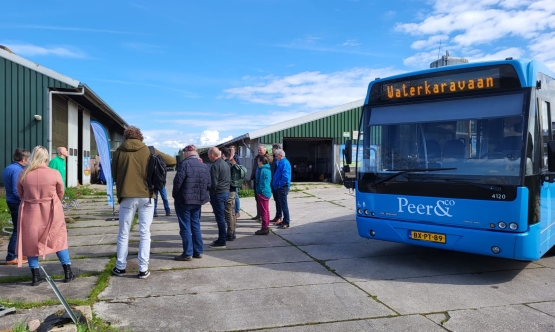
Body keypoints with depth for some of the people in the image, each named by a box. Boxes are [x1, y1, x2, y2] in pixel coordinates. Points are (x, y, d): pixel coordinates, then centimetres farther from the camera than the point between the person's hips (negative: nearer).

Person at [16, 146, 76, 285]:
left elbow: (20, 194, 7)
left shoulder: (23, 174, -6)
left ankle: (35, 276, 16)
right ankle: (68, 273, 14)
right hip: (51, 212, -1)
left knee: (31, 243, 13)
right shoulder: (54, 174, -11)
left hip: (30, 213, 1)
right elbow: (60, 193, 2)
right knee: (59, 240, 11)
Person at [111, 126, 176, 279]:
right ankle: (143, 269, 6)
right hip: (146, 196, 0)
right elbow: (172, 160, 8)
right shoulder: (149, 151, 1)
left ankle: (120, 267, 20)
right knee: (145, 234, 5)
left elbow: (114, 174, 10)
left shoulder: (119, 152, 3)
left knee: (123, 233, 13)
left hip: (127, 197, 0)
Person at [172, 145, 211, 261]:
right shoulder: (204, 166, 8)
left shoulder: (185, 164, -13)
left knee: (185, 227, 0)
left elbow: (178, 181, -17)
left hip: (184, 200, -6)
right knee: (195, 225, 15)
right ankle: (198, 251, 19)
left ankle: (188, 253, 3)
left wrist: (174, 195, -2)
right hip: (198, 201, 7)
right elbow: (208, 184, 8)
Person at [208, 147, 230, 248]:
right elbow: (229, 179, 18)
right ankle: (222, 237, 24)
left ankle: (221, 241, 2)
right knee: (221, 217, 17)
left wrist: (211, 193, -5)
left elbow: (213, 183, -20)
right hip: (226, 192, 9)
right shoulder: (225, 164, 12)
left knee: (220, 217, -3)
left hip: (218, 193, -9)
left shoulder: (215, 165, -16)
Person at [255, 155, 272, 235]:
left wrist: (260, 192, -12)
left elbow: (262, 182, -19)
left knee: (263, 211, -4)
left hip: (263, 193, -10)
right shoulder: (268, 169, 10)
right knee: (266, 210, 15)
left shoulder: (263, 170, -18)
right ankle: (266, 227, 23)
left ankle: (264, 228, 0)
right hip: (267, 192, 10)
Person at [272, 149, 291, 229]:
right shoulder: (280, 162, 14)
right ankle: (285, 220, 25)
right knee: (281, 204, 16)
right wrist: (275, 184, 12)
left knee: (283, 205, -4)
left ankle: (286, 223, 2)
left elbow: (285, 177, -26)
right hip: (279, 187, 10)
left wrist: (279, 185, -17)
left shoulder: (284, 163, -17)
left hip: (282, 187, -10)